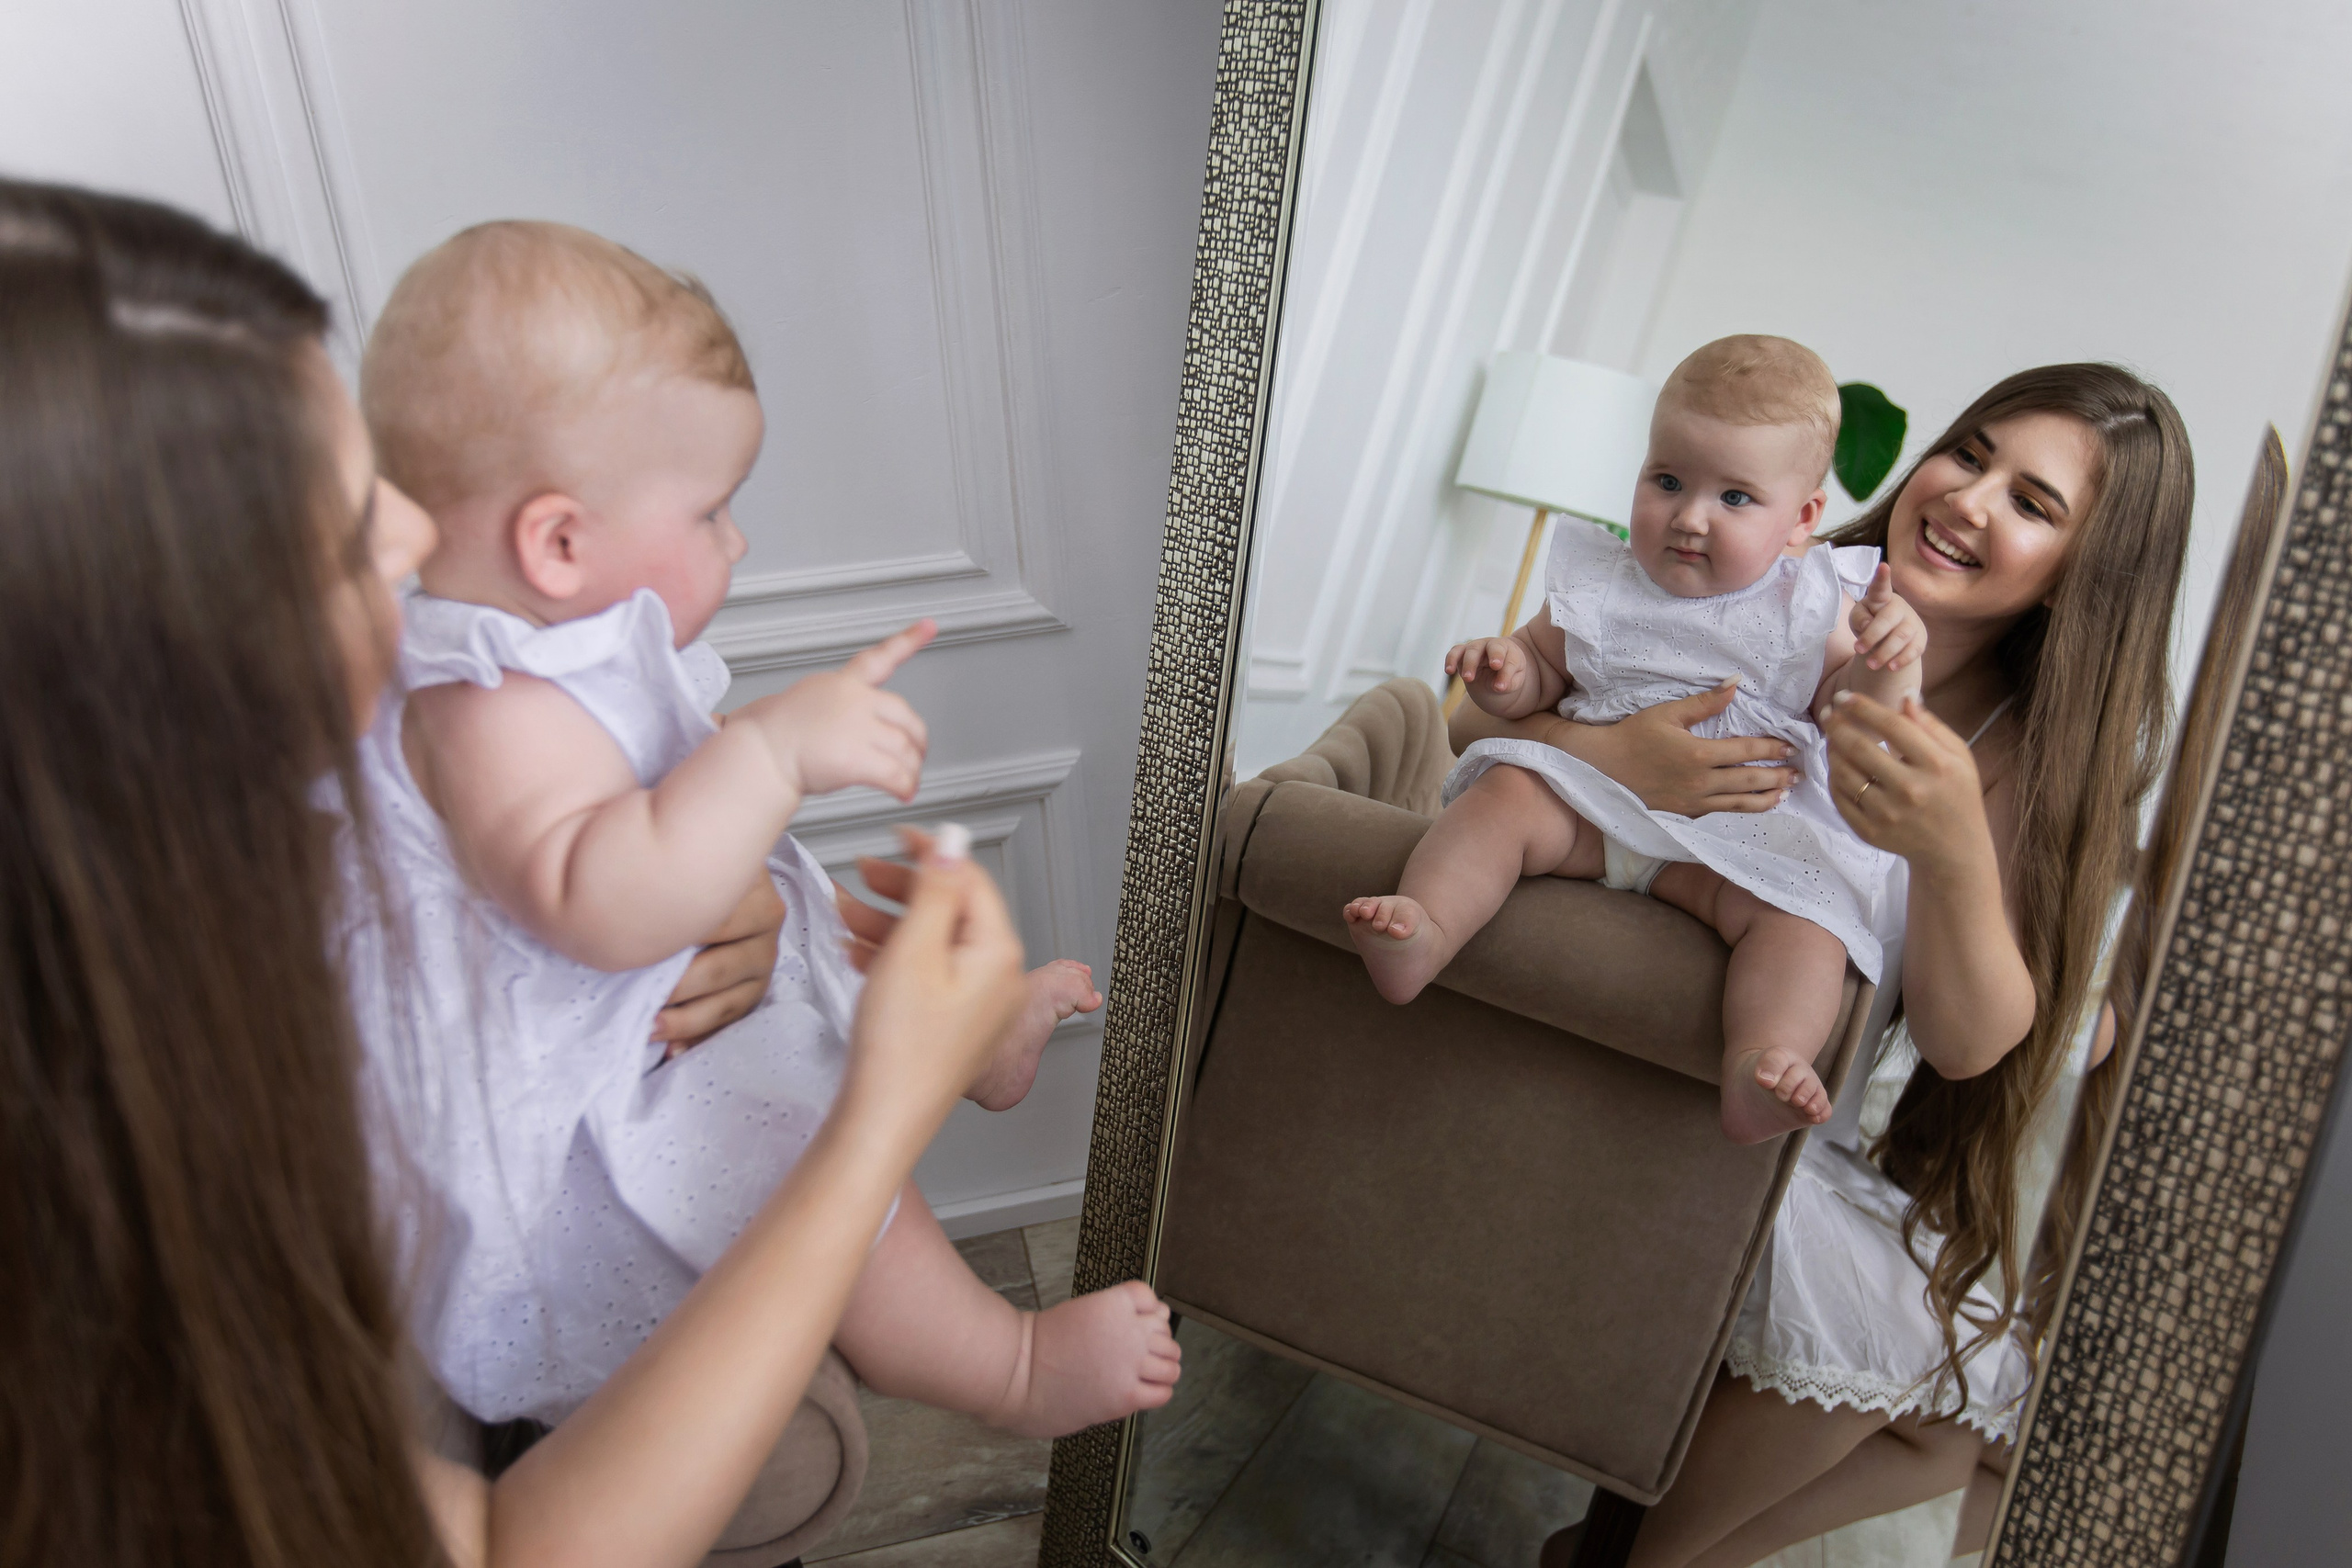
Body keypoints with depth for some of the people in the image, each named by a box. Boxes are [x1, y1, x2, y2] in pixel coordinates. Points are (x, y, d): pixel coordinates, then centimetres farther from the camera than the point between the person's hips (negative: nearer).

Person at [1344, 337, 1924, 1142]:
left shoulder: (1814, 606, 4)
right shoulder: (1600, 586, 8)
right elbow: (1542, 675, 17)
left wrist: (1887, 665, -21)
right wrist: (1505, 673, -8)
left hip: (1743, 830, -1)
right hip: (1593, 796, 2)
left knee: (1804, 907, -28)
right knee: (1505, 793, -23)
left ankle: (1760, 1066, -43)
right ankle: (1423, 931, -38)